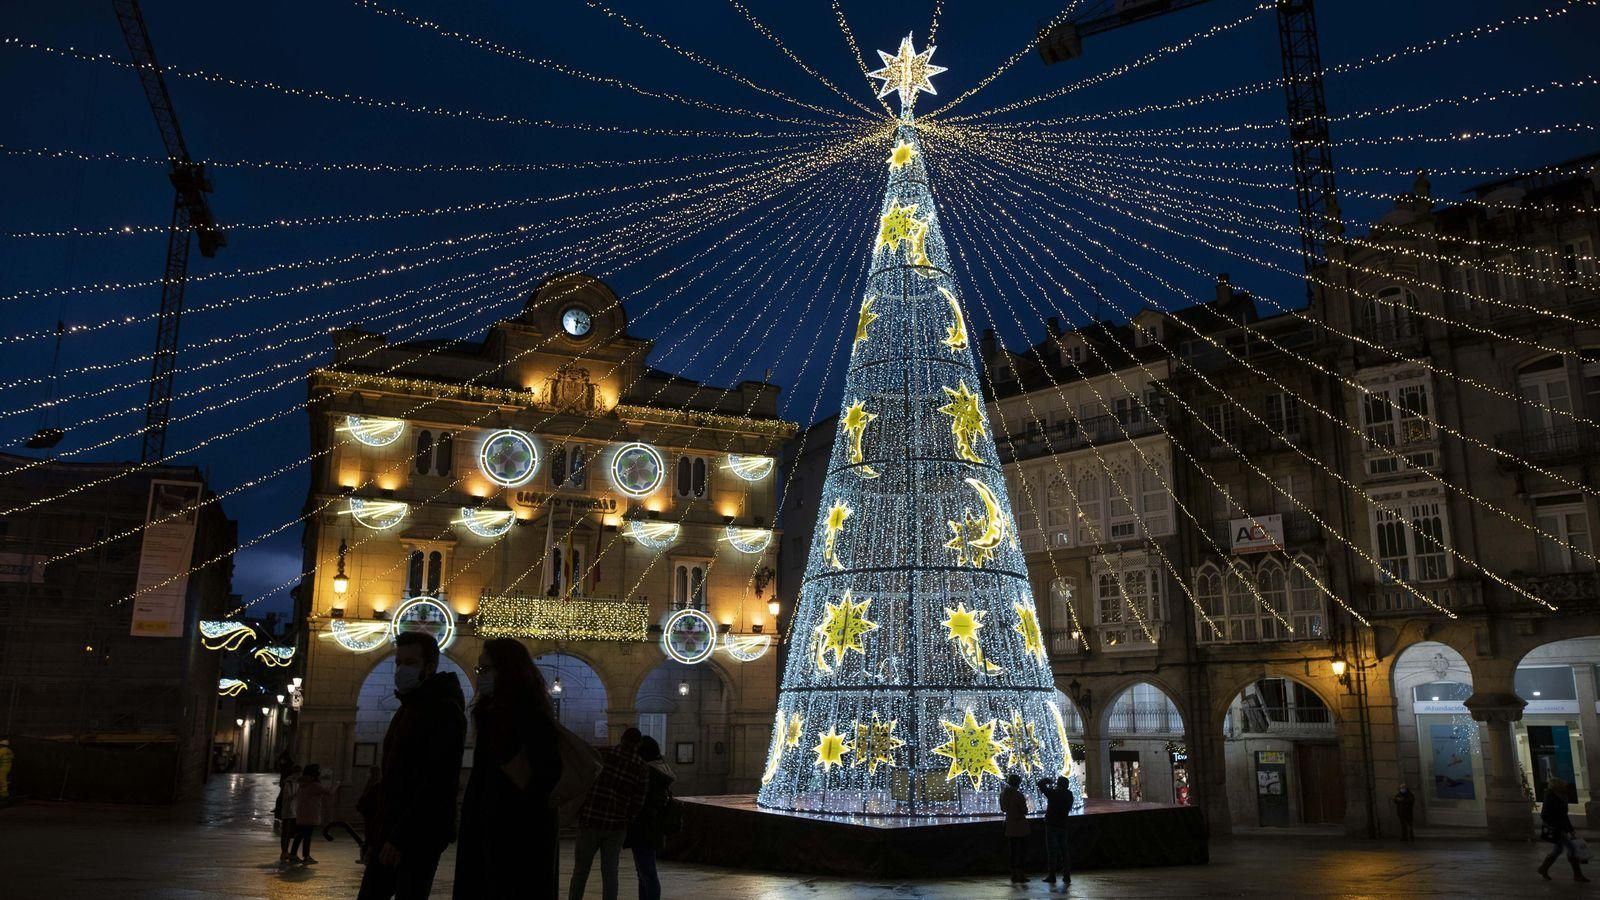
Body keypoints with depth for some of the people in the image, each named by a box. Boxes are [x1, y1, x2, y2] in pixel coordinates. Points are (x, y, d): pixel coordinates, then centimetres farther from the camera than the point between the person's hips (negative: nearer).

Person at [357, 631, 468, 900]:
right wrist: (377, 829, 14)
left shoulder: (445, 711, -13)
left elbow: (437, 783, -21)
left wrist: (401, 837, -23)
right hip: (389, 833, 9)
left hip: (418, 837, -9)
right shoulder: (409, 708, 17)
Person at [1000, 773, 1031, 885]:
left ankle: (1014, 875, 14)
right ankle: (1020, 875, 1)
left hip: (1010, 826, 6)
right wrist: (1025, 803, 5)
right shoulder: (1018, 795, -17)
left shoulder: (1004, 794, 2)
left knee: (1013, 851, 12)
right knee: (1022, 851, 3)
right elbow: (1025, 811, -14)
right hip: (1020, 826, -6)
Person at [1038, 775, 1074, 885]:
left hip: (1051, 825, -5)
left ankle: (1052, 876, 1)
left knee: (1052, 851, 0)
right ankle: (1067, 876, 11)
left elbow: (1041, 785, -12)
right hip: (1063, 826, 6)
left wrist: (1048, 781, 7)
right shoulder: (1069, 795, 2)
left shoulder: (1053, 793, -16)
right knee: (1064, 850, 11)